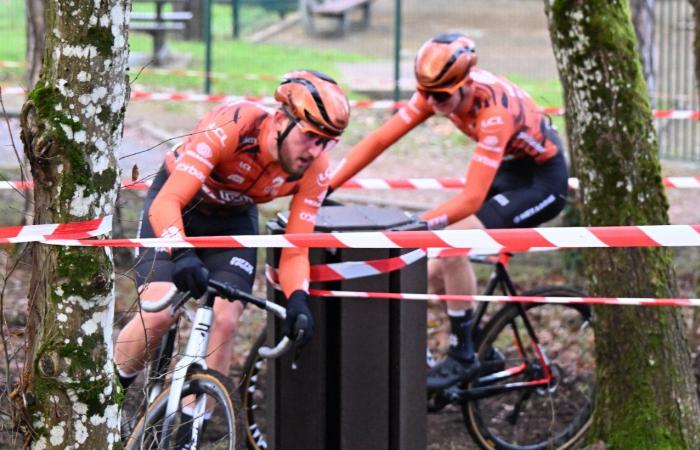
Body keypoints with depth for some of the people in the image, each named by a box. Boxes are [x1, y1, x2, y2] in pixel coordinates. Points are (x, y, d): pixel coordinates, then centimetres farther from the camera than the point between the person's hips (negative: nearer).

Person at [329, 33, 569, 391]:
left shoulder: (494, 111, -36)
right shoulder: (437, 91, -15)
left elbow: (472, 199, -40)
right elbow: (379, 140, -13)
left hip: (542, 179, -8)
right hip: (508, 170, 8)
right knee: (435, 272, -1)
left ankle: (462, 357, -11)